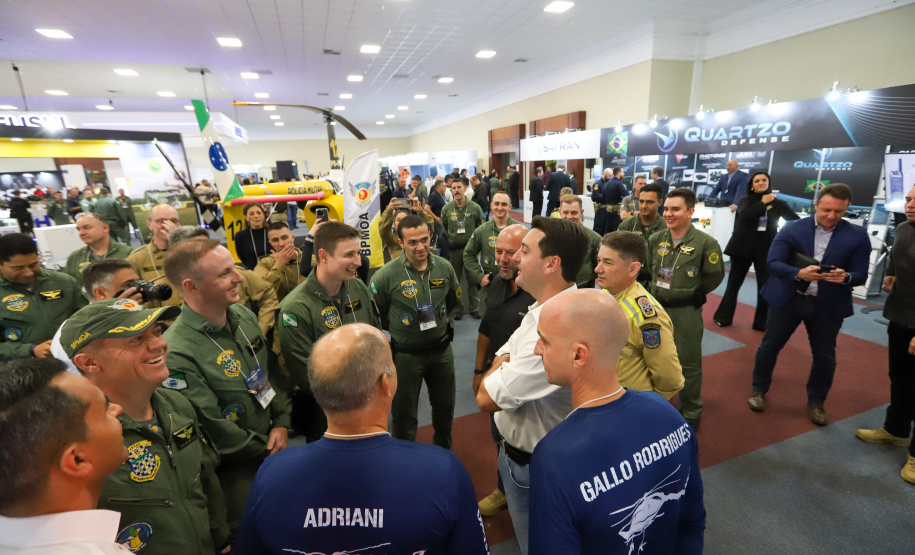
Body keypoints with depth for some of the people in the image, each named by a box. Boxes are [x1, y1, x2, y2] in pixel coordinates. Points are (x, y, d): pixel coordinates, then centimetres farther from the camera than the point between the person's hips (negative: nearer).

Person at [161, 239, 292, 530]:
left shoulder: (243, 315, -6)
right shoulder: (177, 353, -28)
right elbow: (214, 429, -22)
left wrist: (282, 423, -4)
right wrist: (266, 453, -11)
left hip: (276, 444, 7)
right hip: (235, 468, -6)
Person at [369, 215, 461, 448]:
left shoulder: (444, 267, -7)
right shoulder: (386, 275, -19)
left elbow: (454, 302, 11)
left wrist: (440, 321, 4)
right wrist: (398, 327, -1)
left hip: (441, 349, 4)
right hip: (406, 355, -4)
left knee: (445, 407, 23)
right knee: (404, 414, 13)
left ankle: (444, 452, 50)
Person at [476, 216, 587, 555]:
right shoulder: (542, 308, -2)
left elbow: (486, 397, -28)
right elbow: (502, 361, 4)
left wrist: (501, 364, -10)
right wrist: (504, 364, -18)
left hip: (533, 465, -8)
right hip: (515, 449, 8)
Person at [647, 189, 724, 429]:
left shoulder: (706, 242, -13)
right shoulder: (655, 239, 0)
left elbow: (715, 276, -7)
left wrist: (692, 294, -1)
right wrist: (656, 292, 8)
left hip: (686, 312, -5)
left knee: (688, 364, 6)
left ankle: (691, 413, 28)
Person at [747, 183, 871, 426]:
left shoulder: (858, 235, -3)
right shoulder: (792, 229, -7)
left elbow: (860, 276, -3)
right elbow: (773, 263, -12)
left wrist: (845, 277, -26)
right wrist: (799, 273, -30)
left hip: (828, 305, 2)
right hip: (788, 299, -1)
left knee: (825, 357, 12)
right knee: (769, 347, 9)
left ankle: (816, 402, 33)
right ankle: (759, 390, 30)